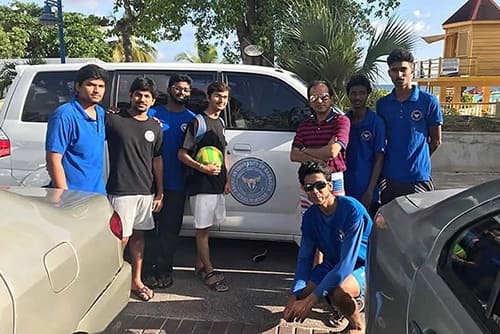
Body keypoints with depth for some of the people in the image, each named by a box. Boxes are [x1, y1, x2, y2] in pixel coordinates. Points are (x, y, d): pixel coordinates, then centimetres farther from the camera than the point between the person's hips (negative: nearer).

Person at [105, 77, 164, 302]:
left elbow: (157, 160, 12)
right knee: (121, 238, -4)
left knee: (138, 235, 15)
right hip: (121, 191, -5)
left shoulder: (155, 127, 10)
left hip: (146, 192, 5)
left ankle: (136, 281, 27)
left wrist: (160, 193, 10)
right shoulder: (113, 120, -5)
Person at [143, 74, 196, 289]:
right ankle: (148, 270, 16)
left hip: (177, 184, 2)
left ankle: (164, 269, 22)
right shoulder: (153, 114, 4)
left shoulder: (191, 118, 9)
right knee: (150, 226, 4)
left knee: (171, 229, 9)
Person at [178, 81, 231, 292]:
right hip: (201, 185, -7)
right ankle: (209, 273, 6)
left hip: (217, 185, 8)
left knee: (204, 228, 14)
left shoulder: (220, 123, 15)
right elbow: (182, 155, -11)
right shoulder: (198, 122, -9)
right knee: (203, 229, 0)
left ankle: (200, 265, 25)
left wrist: (226, 179, 17)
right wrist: (203, 168, -23)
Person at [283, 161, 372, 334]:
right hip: (333, 265, 6)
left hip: (363, 266, -6)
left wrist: (310, 300, -34)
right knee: (298, 299, -10)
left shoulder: (352, 210, -29)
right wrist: (294, 296, -23)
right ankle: (347, 302, 17)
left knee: (337, 293, -36)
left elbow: (347, 263, -32)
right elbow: (304, 259, -5)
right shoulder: (310, 217, -8)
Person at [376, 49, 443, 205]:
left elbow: (436, 140, 5)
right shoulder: (382, 104, 6)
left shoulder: (429, 101, -3)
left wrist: (417, 159, 10)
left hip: (419, 176, -3)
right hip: (389, 178, 3)